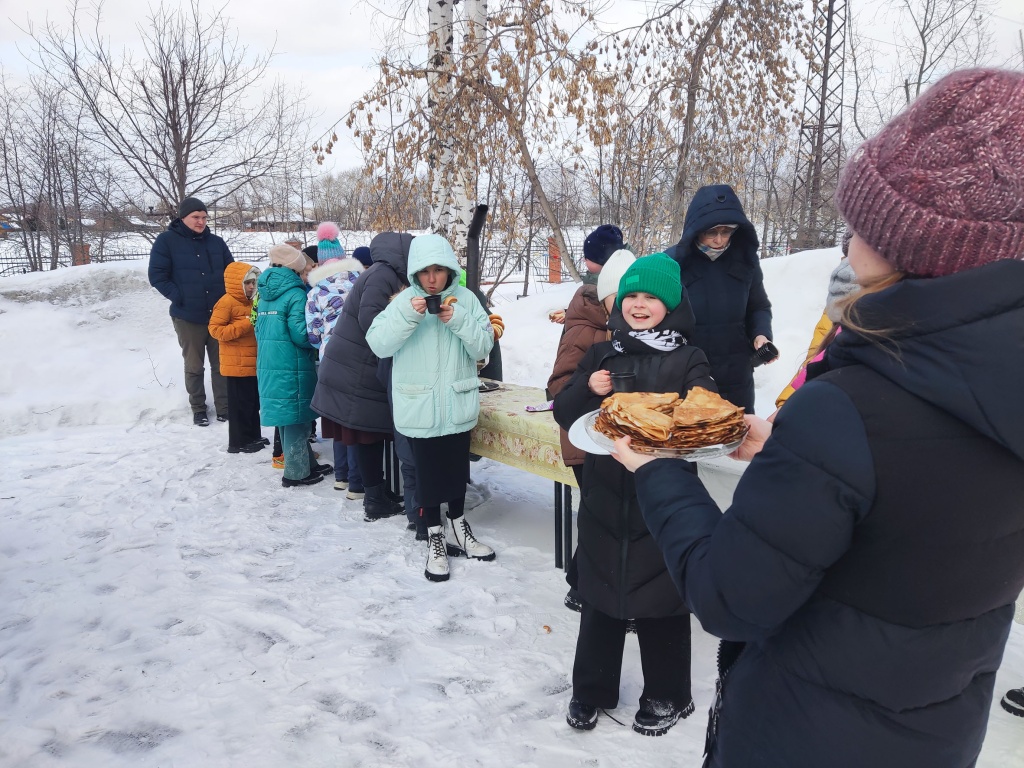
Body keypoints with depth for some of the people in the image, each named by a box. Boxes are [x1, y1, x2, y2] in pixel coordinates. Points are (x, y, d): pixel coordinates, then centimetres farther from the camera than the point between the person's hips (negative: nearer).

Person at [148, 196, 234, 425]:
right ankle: (198, 409, 20)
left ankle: (224, 407, 15)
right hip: (188, 316, -3)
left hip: (219, 314, 3)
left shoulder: (216, 242, 8)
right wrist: (179, 297, -12)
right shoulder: (166, 241, -2)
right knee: (194, 366, 8)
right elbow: (157, 275, -5)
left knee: (221, 364, 7)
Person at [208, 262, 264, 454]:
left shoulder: (249, 302, 15)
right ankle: (238, 442, 7)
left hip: (252, 364, 9)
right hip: (236, 365, -9)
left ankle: (253, 436, 27)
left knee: (253, 402, 16)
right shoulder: (226, 302, -13)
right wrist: (245, 326, -25)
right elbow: (215, 329, -19)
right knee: (240, 404, -2)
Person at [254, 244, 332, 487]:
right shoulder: (296, 295, -13)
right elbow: (300, 333, -19)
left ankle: (307, 464, 28)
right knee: (296, 417, 1)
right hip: (291, 366, -8)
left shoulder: (265, 294, 12)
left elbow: (260, 330, 18)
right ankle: (296, 472, 8)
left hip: (268, 366, 8)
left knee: (288, 417, 15)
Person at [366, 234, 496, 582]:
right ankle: (435, 538, 22)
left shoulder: (465, 299, -2)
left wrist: (458, 320, -20)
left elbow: (483, 346, -5)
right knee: (427, 471, 7)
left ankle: (459, 528, 35)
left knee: (457, 468, 16)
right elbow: (377, 344, -13)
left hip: (458, 404, 2)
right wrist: (407, 316, -25)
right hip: (419, 406, -2)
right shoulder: (404, 300, -6)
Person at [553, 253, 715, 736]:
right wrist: (588, 389, -13)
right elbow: (565, 414, 7)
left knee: (660, 602, 9)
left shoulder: (687, 360, -2)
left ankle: (667, 695, 31)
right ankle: (592, 689, 33)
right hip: (604, 497, 3)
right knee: (599, 596, 14)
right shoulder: (601, 355, 8)